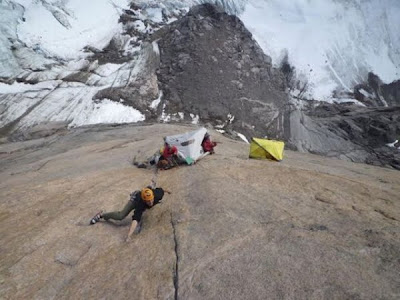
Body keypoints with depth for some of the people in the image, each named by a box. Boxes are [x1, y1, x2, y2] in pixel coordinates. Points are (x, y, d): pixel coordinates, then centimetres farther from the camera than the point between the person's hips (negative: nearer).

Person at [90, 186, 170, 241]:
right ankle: (101, 215, 2)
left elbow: (160, 189, -15)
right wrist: (129, 235, -65)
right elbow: (135, 219, -56)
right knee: (121, 216, -21)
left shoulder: (157, 194, -40)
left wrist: (165, 190, 8)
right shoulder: (141, 204, -48)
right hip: (136, 199, -5)